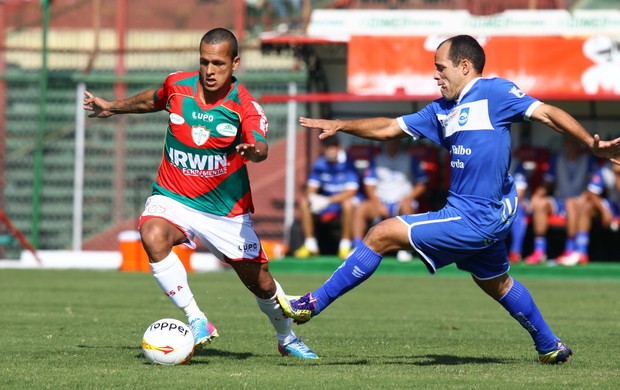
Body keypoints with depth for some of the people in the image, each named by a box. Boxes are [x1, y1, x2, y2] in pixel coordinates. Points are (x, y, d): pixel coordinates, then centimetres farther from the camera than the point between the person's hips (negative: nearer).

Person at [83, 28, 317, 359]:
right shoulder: (177, 85, -6)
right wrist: (112, 107, 31)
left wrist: (253, 151, -56)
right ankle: (196, 322, -25)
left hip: (227, 211, -1)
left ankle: (287, 338, 39)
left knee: (261, 283, 5)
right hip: (173, 199, 1)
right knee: (153, 235, -34)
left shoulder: (245, 105, -15)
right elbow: (152, 100, 19)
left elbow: (260, 148, -33)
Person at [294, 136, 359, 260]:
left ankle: (345, 246, -25)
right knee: (304, 202, -17)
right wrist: (311, 197, -27)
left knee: (348, 203, -38)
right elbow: (311, 188, -1)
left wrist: (327, 200, -33)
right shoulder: (320, 164, -1)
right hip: (324, 204, 5)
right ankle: (310, 245, -11)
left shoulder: (347, 164, -16)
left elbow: (351, 191, -24)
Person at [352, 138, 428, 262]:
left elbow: (421, 186, 6)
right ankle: (357, 248, -31)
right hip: (380, 202, 2)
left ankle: (406, 249, -36)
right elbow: (370, 186, 7)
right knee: (361, 208, -28)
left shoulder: (411, 160, 7)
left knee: (406, 206, -38)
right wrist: (378, 205, -9)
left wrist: (407, 199, -11)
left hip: (402, 202, -2)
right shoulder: (377, 161, 13)